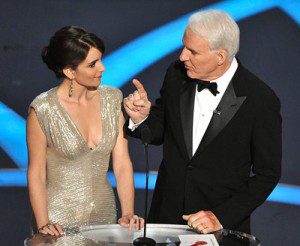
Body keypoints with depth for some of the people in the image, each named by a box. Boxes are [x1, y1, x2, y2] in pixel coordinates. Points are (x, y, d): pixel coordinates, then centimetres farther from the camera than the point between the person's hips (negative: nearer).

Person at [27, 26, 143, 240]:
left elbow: (122, 163, -3)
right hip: (59, 220, -4)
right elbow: (36, 173, -7)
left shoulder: (112, 99, -2)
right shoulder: (43, 109, -13)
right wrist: (43, 223, -16)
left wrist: (128, 214, -11)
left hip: (104, 213, 4)